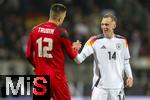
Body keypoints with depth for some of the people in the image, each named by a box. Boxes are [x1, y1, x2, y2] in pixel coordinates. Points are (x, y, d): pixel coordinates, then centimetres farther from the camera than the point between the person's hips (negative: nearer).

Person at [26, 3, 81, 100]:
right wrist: (75, 49, 21)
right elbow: (73, 55, -1)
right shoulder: (61, 32, -9)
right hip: (57, 77, -4)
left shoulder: (35, 30, 3)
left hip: (40, 75, 4)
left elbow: (29, 55, 8)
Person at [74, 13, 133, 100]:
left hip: (117, 86, 3)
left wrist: (129, 76, 3)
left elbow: (126, 62, 16)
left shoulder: (122, 41, 5)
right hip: (100, 86, -3)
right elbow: (80, 59, -12)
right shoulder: (95, 41, -6)